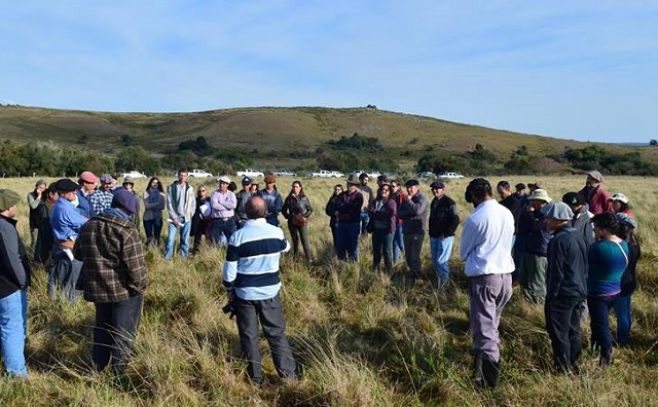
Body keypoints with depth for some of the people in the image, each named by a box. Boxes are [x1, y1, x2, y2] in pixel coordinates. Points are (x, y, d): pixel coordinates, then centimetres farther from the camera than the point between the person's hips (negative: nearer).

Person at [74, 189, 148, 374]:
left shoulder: (88, 225, 4)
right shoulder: (126, 229, -18)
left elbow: (78, 253, 16)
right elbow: (134, 264, -20)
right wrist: (140, 285, -8)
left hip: (97, 288, 6)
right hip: (124, 289, -6)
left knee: (102, 326, 23)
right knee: (124, 331, 8)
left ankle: (98, 365, 33)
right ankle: (119, 370, 15)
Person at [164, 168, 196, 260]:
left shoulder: (190, 188, 6)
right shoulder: (171, 187, -1)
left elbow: (193, 202, 11)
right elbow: (169, 203, -3)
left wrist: (191, 213, -2)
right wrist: (174, 217, -8)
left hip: (187, 218, 2)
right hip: (175, 217, -2)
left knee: (185, 240, 6)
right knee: (170, 239, -8)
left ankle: (184, 259, 15)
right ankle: (167, 259, -1)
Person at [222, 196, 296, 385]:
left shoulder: (238, 236, -14)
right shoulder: (277, 232, -6)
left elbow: (230, 269, -9)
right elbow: (286, 247, 17)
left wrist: (229, 290, 5)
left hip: (245, 293, -2)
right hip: (270, 292, 2)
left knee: (248, 335, 11)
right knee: (277, 333, 12)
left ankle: (255, 377, 18)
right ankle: (288, 374, 13)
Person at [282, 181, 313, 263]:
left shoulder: (304, 198, -5)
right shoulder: (289, 198, 2)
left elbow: (310, 210, 2)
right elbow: (283, 210, 13)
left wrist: (305, 216, -10)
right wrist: (288, 217, 0)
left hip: (302, 223, -3)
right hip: (292, 223, 3)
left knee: (305, 241, -9)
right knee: (295, 240, 14)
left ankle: (309, 259, -5)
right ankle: (295, 257, 25)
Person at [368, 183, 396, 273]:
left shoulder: (391, 202, -3)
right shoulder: (375, 201, 11)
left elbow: (390, 215, -17)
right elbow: (370, 213, -3)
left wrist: (376, 214, -8)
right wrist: (383, 215, -15)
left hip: (387, 229, -4)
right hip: (376, 229, 4)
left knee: (387, 251, -1)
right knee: (376, 250, 11)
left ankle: (389, 271, 7)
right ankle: (375, 269, 22)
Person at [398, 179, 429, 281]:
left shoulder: (422, 199, -7)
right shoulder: (406, 199, 14)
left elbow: (417, 210, -26)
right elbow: (400, 214, 5)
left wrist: (409, 201, -13)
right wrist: (410, 212, -13)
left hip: (417, 232, -7)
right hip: (407, 231, 7)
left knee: (414, 257, -12)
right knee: (408, 257, 11)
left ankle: (417, 278, -5)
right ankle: (412, 275, 23)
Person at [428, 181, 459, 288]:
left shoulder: (449, 202, -12)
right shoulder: (434, 202, 12)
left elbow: (455, 220, -16)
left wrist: (447, 233, -17)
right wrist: (431, 232, 14)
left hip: (445, 237, -8)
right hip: (434, 236, 8)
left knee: (441, 261, -10)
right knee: (435, 262, 12)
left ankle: (445, 282, 6)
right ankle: (441, 281, 26)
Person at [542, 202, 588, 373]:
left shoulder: (558, 240, -19)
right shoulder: (577, 236, 9)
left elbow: (556, 272, -19)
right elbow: (584, 267, 15)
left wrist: (550, 296, -12)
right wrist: (582, 290, 21)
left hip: (563, 295, -9)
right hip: (579, 292, 9)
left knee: (559, 333, 0)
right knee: (574, 331, 16)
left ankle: (564, 370, 6)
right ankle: (575, 365, 26)